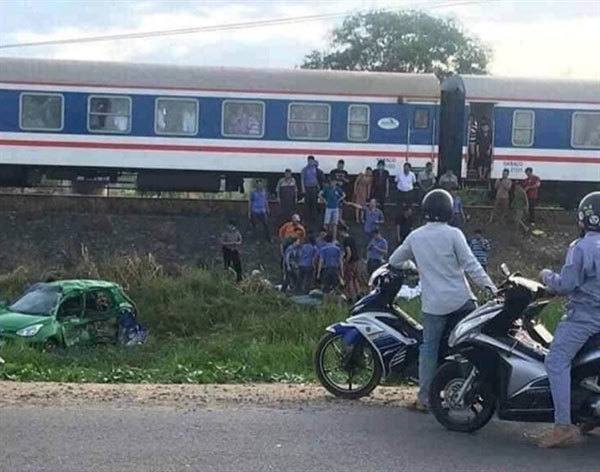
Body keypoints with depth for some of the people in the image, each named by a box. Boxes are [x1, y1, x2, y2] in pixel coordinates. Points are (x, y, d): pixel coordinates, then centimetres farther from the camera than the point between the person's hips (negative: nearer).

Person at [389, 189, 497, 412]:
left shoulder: (415, 236, 6)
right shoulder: (453, 234, -5)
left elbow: (394, 260, 20)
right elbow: (471, 264, -11)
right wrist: (490, 286, -10)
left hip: (433, 304, 2)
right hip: (460, 300, -2)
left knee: (429, 348, 7)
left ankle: (424, 398, 7)